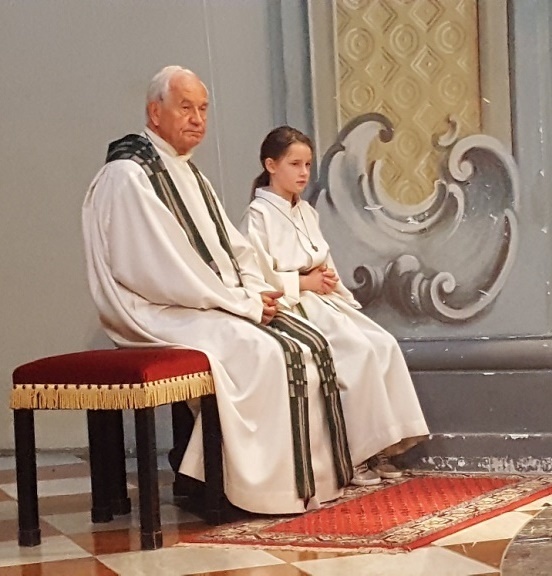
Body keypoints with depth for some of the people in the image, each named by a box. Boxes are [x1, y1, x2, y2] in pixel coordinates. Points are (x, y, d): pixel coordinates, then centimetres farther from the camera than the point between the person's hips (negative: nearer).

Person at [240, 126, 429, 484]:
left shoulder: (306, 212, 18)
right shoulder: (259, 215, -7)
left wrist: (329, 277, -1)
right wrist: (305, 282, -14)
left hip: (324, 300, 8)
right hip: (291, 306, -8)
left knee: (385, 344, -13)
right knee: (360, 351, -25)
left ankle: (380, 444, -11)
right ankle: (355, 453, -17)